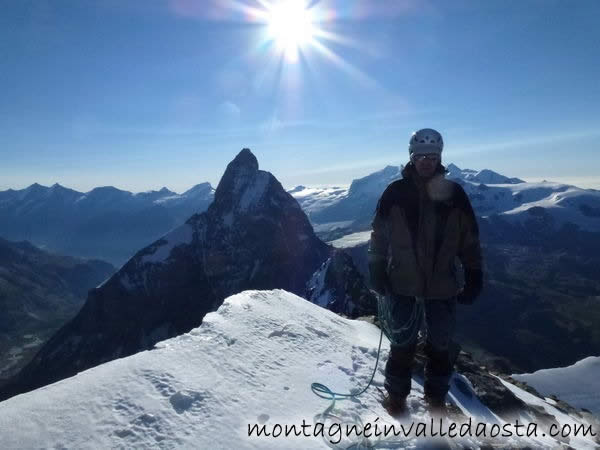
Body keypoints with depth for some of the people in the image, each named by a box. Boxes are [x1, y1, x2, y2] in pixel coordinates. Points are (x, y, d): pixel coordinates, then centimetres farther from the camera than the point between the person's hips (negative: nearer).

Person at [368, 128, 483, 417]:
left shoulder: (453, 193, 0)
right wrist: (377, 272, -2)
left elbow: (469, 238, 4)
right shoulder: (395, 192, -4)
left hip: (442, 285, 2)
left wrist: (474, 278, 3)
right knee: (402, 343, 9)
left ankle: (436, 396, 36)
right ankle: (396, 394, 32)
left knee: (442, 345, 14)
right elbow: (379, 235, 0)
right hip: (402, 283, -1)